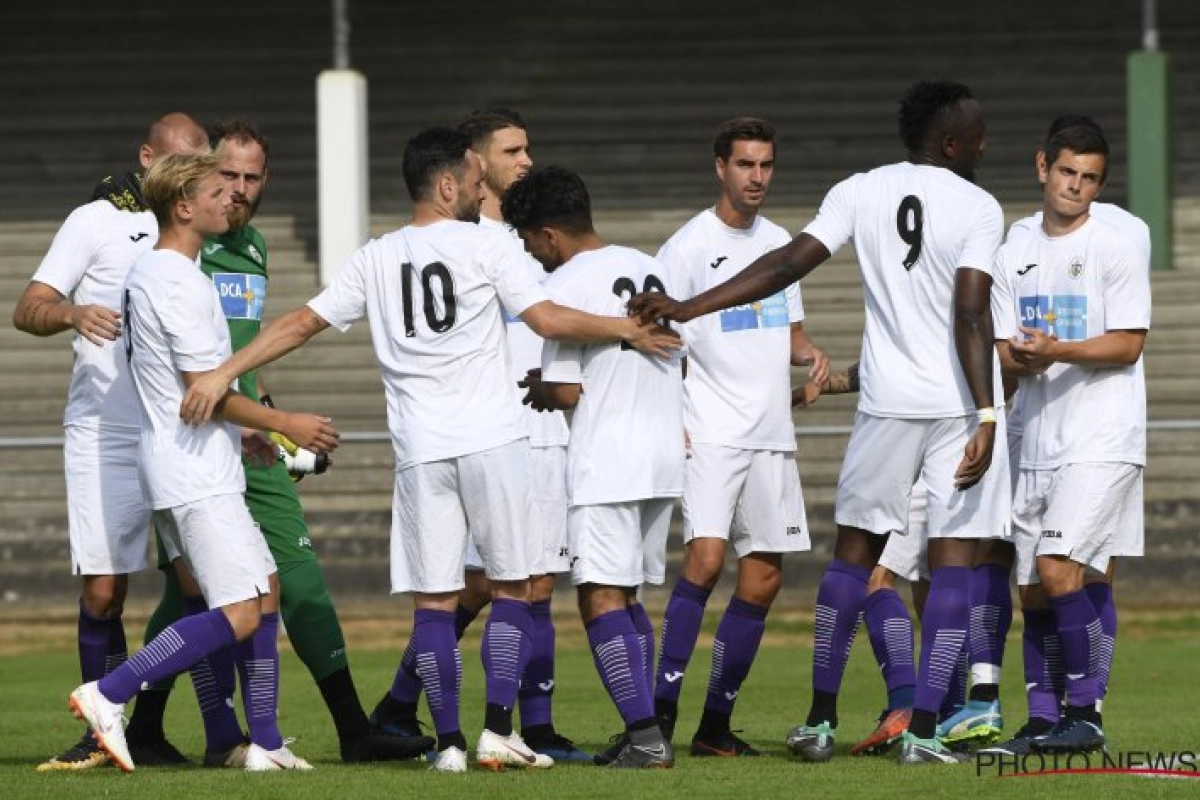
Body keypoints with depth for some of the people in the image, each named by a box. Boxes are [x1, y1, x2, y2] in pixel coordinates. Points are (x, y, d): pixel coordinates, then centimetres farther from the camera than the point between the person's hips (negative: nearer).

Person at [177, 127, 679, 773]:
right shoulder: (482, 245, -2)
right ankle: (498, 731, -1)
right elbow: (549, 320, -4)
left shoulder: (374, 260, 9)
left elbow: (301, 323, 6)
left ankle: (449, 743, 0)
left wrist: (222, 374, 8)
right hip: (493, 441, -3)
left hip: (419, 451, 3)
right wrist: (629, 330, 9)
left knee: (433, 599, 4)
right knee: (511, 587, 6)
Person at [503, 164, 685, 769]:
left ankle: (646, 736, -17)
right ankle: (640, 733, 13)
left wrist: (531, 390, 9)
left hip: (606, 463, -8)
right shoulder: (648, 269, 14)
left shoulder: (563, 286, -10)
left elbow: (567, 391, -12)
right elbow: (681, 360, 20)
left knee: (601, 599, -8)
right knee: (626, 597, 15)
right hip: (665, 455, 8)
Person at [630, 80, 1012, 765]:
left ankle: (821, 719, 19)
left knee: (856, 550, 15)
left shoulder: (861, 194, 4)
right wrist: (986, 417, -19)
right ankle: (924, 729, -9)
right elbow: (971, 315, -16)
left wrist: (686, 308, -7)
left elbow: (787, 265, -6)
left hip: (887, 401, 3)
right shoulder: (978, 208, -6)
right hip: (960, 402, -3)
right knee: (954, 559, -2)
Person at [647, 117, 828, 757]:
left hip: (772, 438, 7)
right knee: (705, 556, -21)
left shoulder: (778, 243, 14)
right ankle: (662, 710, -18)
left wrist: (809, 353, 2)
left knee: (763, 577, 4)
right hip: (710, 434, -7)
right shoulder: (688, 247, -5)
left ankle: (716, 723, 10)